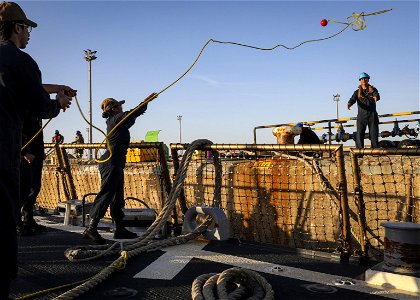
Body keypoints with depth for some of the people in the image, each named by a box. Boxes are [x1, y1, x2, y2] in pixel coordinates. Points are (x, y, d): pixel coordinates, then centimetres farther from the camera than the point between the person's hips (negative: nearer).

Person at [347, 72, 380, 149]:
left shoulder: (373, 90, 12)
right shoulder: (357, 92, 13)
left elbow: (377, 95, -10)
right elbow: (353, 99, -6)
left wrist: (376, 97, -36)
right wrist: (349, 103, -31)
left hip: (372, 115, 0)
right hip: (361, 115, 0)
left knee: (374, 134, -2)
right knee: (359, 134, -9)